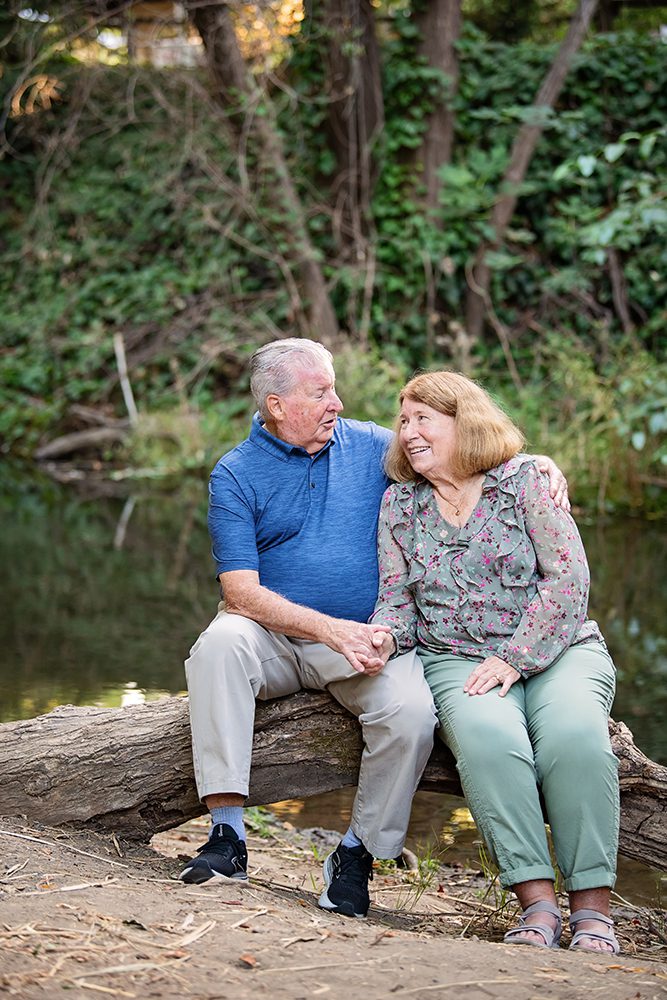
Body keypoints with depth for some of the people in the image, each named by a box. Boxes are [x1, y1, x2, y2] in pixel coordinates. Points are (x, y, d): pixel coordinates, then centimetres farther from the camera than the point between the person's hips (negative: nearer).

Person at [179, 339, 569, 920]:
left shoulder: (367, 446, 7)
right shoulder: (236, 475, -2)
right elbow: (241, 592, -12)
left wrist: (539, 466, -5)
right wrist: (333, 630, -26)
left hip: (366, 639, 2)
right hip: (275, 635, -1)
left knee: (411, 710, -29)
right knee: (219, 645, -34)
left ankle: (359, 853, -8)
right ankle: (228, 834, -32)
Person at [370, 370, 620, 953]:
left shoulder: (527, 478, 0)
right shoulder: (399, 503, 12)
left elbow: (567, 578, -7)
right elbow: (397, 597, 13)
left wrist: (515, 659, -15)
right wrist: (384, 635, -12)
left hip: (558, 649, -1)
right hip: (457, 661, 2)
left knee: (573, 733, -34)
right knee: (487, 737, -34)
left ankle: (592, 907, -26)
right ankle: (537, 902, -31)